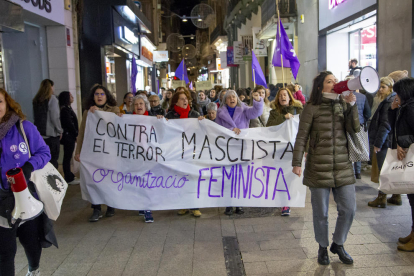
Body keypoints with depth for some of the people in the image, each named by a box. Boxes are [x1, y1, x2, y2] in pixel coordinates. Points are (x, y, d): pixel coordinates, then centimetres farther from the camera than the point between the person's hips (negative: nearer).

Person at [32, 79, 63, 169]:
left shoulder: (36, 100, 10)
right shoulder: (51, 98, -8)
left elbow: (36, 117, 12)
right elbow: (55, 117, -12)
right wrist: (60, 131, -2)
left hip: (39, 134, 6)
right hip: (51, 134, -6)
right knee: (53, 161, -2)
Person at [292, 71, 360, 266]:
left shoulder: (343, 105, 8)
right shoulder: (312, 108, -4)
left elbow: (354, 128, -4)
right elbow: (302, 137, -4)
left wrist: (351, 103, -11)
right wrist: (297, 162, -8)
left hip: (343, 166, 4)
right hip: (319, 167, -4)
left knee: (349, 209, 7)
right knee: (320, 212, 6)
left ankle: (338, 244, 30)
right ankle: (323, 247, 29)